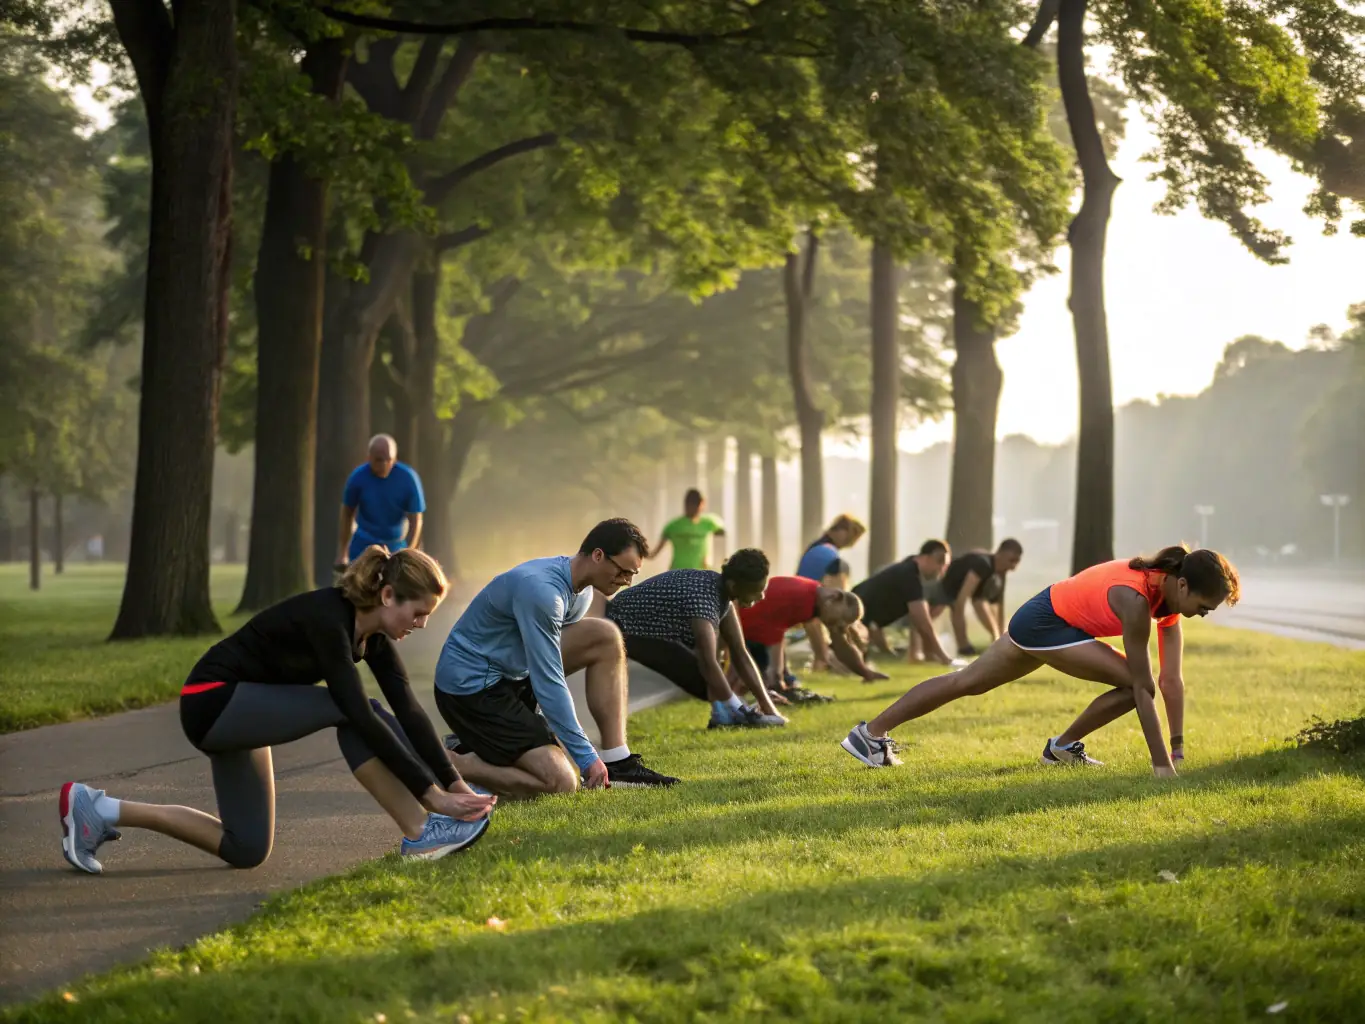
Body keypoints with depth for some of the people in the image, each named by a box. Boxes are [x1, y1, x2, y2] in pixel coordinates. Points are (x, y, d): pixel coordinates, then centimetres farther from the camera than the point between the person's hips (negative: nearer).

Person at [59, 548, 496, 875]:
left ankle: (98, 809, 13)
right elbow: (362, 717, -32)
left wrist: (456, 783, -9)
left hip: (238, 709, 10)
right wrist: (433, 793, -31)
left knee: (247, 849, 12)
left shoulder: (373, 633, -2)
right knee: (348, 713, -24)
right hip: (213, 702, -10)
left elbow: (408, 711, -3)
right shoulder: (327, 618, -28)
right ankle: (422, 835, -16)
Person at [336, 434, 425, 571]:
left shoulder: (408, 478, -16)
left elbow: (415, 521, -11)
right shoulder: (358, 477, -14)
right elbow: (347, 515, -1)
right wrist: (342, 553, 3)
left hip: (397, 546, 1)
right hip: (364, 546, 0)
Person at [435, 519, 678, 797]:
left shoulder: (580, 590, 4)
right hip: (470, 687, -10)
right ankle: (453, 760, -5)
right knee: (560, 782, -19)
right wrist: (586, 756, -22)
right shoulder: (541, 590, -26)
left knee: (605, 637, -2)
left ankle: (617, 761, -2)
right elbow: (548, 681, -25)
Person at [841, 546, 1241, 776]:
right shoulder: (1137, 601, -31)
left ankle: (871, 733, 24)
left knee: (967, 682, 18)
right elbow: (1145, 687, -30)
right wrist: (1161, 764, -28)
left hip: (1040, 615, 9)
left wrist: (1178, 749, -2)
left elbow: (1173, 679, -2)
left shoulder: (1171, 593, -5)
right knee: (1133, 684, -17)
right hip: (1045, 622, -9)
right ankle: (1064, 746, 2)